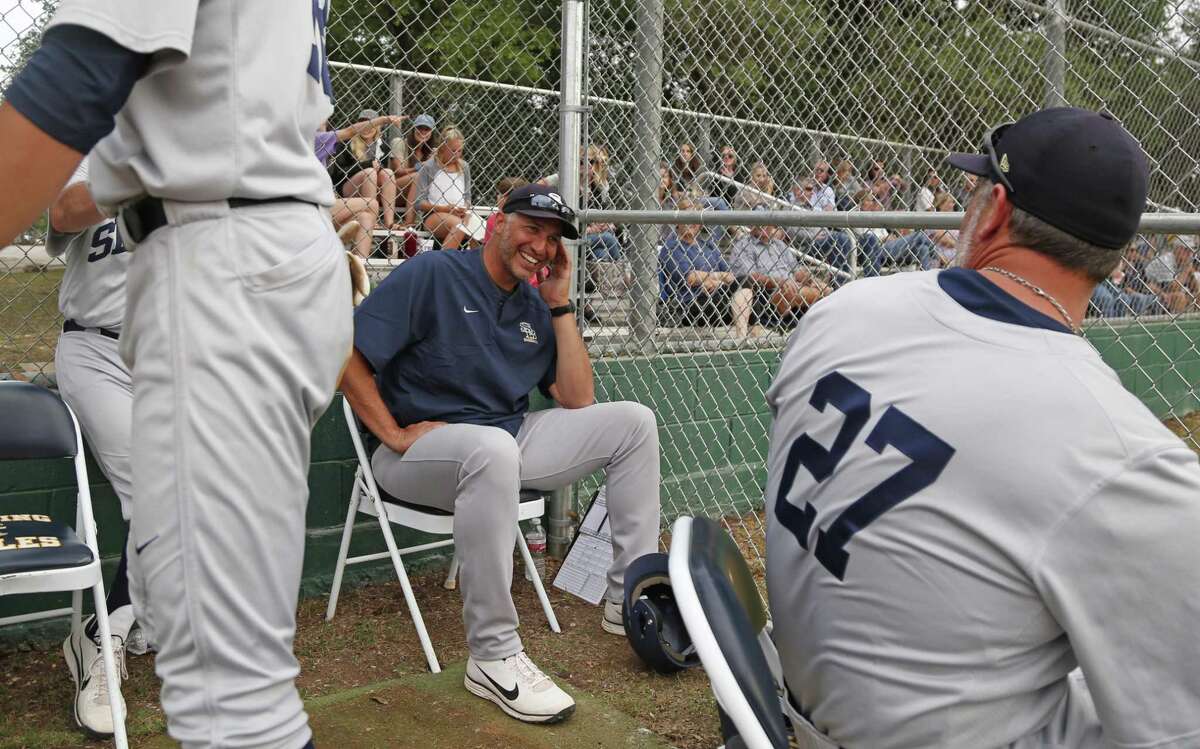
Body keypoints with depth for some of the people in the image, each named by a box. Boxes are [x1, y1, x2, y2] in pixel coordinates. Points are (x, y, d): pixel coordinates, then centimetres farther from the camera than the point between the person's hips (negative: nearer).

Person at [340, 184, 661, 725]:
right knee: (493, 446, -42)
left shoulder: (536, 306, 11)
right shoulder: (432, 274, -9)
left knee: (633, 421, 0)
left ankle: (629, 599, 4)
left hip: (509, 443, 7)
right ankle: (493, 657, -32)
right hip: (421, 451, -7)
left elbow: (577, 400, 4)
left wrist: (560, 304, 1)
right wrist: (396, 436, -18)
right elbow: (347, 358, -14)